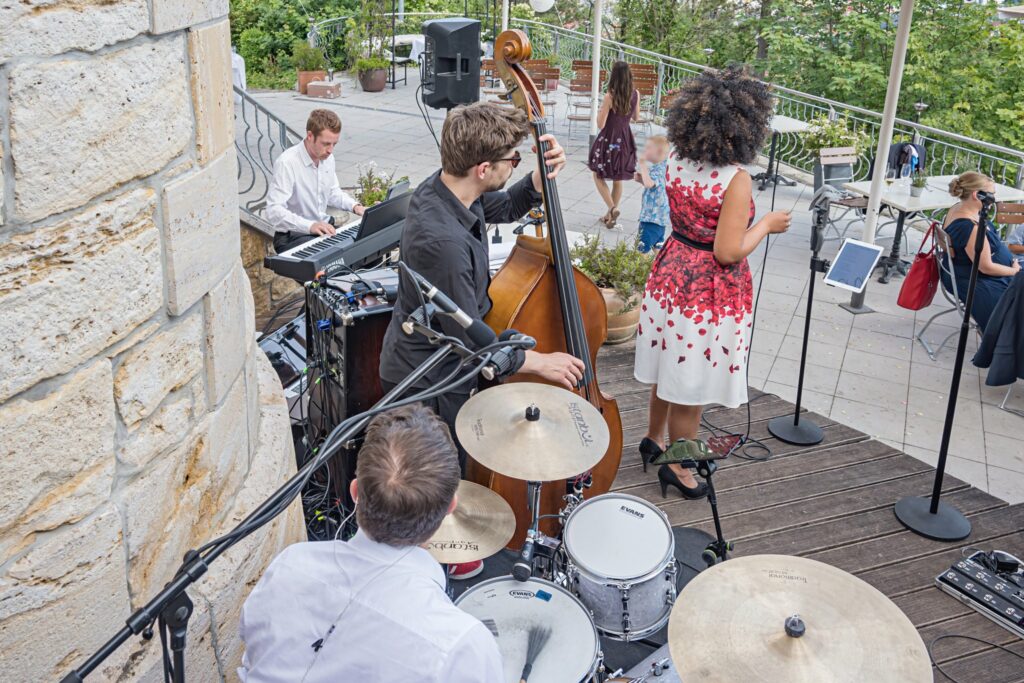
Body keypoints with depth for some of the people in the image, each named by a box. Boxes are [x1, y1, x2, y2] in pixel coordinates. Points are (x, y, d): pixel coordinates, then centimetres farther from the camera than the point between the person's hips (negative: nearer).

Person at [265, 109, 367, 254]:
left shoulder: (327, 158, 4)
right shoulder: (287, 163, -20)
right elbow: (274, 212, -26)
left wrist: (355, 206, 2)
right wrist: (310, 226, -38)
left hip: (325, 228, 8)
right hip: (293, 236, -8)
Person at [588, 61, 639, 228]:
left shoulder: (610, 96, -22)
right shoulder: (635, 94, -6)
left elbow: (600, 124, -18)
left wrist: (600, 109, -2)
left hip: (609, 140, -5)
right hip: (625, 140, 5)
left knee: (599, 176, 12)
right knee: (618, 180, 18)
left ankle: (612, 208, -8)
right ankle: (610, 215, 27)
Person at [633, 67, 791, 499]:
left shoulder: (677, 165, -2)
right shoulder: (736, 179, -23)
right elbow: (728, 252, -23)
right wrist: (766, 225, -8)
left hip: (671, 275, 7)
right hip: (710, 290, -7)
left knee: (670, 367, 24)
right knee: (692, 384, 8)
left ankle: (653, 439, 43)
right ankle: (677, 469, 24)